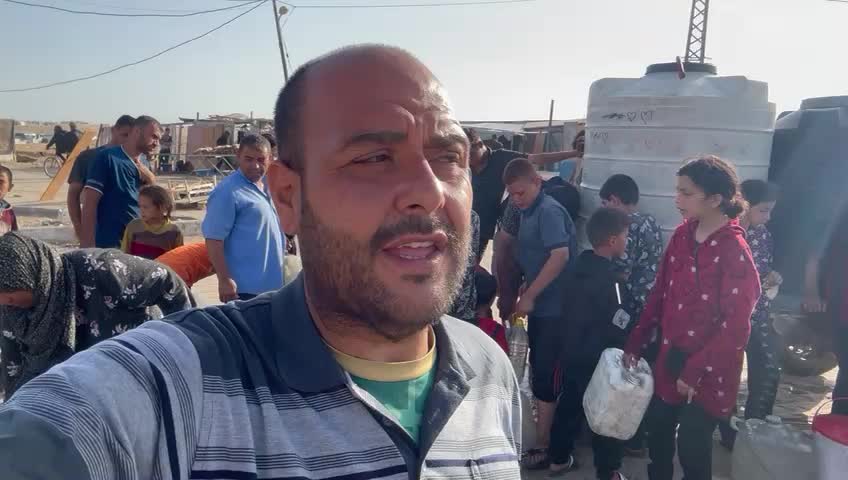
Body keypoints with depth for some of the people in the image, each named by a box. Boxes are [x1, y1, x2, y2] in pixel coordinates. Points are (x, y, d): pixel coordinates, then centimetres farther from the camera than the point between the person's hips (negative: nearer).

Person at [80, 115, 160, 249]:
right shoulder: (108, 157, -9)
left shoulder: (144, 164, 11)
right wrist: (88, 247, -19)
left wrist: (151, 181, -5)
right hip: (109, 247, -7)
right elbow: (89, 204, -13)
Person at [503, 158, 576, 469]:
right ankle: (551, 434, 31)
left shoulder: (549, 211, -16)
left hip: (552, 307, -9)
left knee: (544, 375, -1)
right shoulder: (529, 212, 11)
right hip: (539, 305, 9)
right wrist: (524, 291, 14)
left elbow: (560, 256, -24)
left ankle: (543, 446, 11)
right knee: (540, 371, 16)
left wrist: (529, 296, -19)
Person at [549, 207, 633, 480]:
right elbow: (621, 326, -19)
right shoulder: (609, 280, -24)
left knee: (569, 404, 18)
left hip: (572, 353, 8)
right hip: (598, 359, -8)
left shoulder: (579, 266, 1)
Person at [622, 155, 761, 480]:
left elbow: (735, 328, -19)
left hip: (709, 372, -6)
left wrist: (695, 371, -18)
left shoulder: (735, 251, -20)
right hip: (671, 357, 6)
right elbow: (660, 294, 7)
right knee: (657, 434, 17)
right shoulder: (682, 235, 0)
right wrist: (635, 344, 7)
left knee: (692, 447, 6)